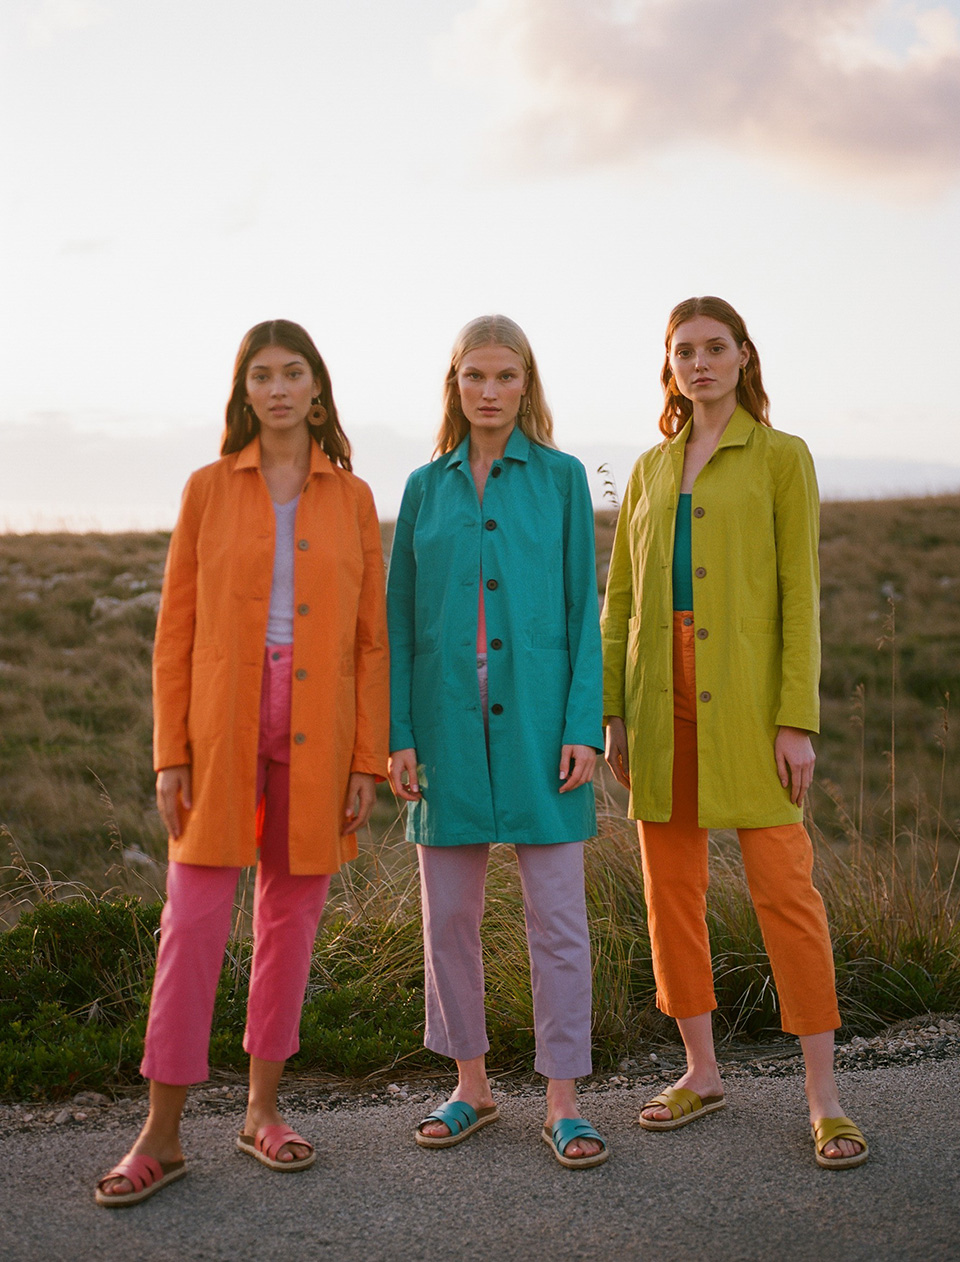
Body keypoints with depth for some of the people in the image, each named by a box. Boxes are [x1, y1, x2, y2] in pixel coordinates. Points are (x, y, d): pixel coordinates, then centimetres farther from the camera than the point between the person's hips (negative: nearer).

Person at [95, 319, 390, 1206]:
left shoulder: (353, 498, 6)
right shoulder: (209, 489, 4)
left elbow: (371, 638, 5)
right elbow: (176, 630, 3)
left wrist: (368, 758, -1)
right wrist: (171, 753, -4)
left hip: (316, 733, 1)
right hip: (223, 730, -1)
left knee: (292, 917, 8)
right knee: (194, 919, -3)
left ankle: (263, 1108, 23)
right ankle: (162, 1135, 6)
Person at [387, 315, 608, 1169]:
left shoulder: (561, 478, 4)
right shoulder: (426, 487, 9)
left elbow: (584, 608, 2)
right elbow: (400, 616, 8)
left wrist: (584, 727, -7)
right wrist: (399, 733, 0)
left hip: (537, 718, -2)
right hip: (449, 721, 2)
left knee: (557, 915, 0)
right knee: (450, 915, 8)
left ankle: (563, 1103, 11)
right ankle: (472, 1085, 24)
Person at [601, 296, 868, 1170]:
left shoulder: (780, 458, 1)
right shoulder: (651, 469, 14)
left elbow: (801, 595, -4)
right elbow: (621, 600, 13)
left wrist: (798, 719, -11)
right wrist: (612, 713, 6)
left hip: (746, 695, -4)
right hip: (663, 693, 5)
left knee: (784, 885, -6)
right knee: (671, 885, 7)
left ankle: (824, 1096, 5)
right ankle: (702, 1073, 22)